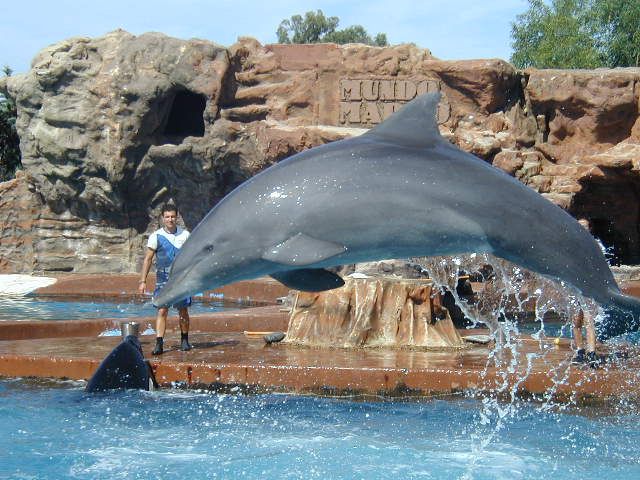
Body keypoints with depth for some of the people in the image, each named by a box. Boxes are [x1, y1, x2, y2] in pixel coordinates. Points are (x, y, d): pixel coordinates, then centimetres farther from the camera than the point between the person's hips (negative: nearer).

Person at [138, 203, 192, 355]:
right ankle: (159, 344, -10)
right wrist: (143, 281, -2)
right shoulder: (156, 236, 0)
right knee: (162, 311, -8)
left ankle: (184, 341, 21)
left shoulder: (185, 235, 5)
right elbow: (148, 259, 3)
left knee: (183, 311, 6)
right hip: (163, 278, -1)